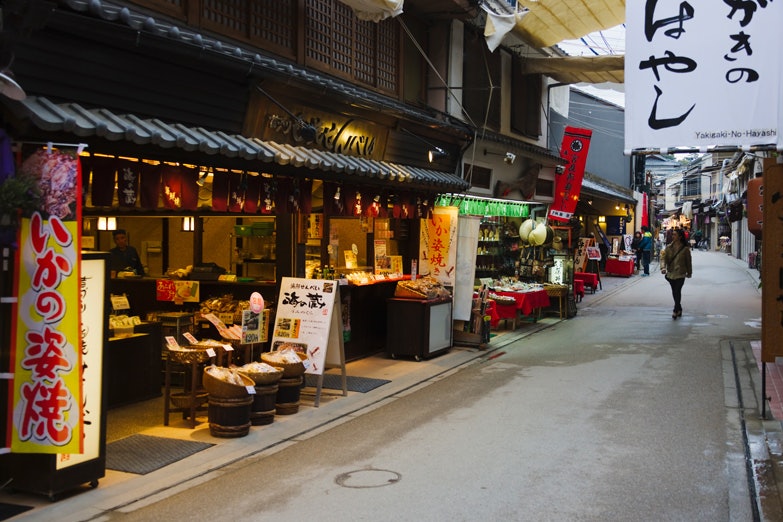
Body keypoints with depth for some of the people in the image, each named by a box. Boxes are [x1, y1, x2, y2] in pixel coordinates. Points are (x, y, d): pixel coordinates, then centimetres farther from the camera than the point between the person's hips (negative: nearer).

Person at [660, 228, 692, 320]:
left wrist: (689, 272, 12)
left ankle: (676, 310, -4)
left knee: (677, 291, -12)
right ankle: (679, 309, 29)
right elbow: (663, 257, -4)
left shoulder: (685, 249, -7)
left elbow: (688, 261, 3)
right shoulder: (669, 247, 1)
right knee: (674, 292, 13)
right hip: (671, 273, 4)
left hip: (680, 274, -4)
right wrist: (663, 267, -22)